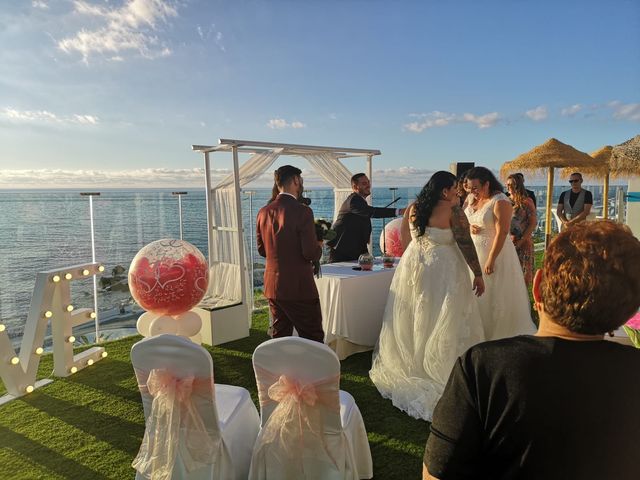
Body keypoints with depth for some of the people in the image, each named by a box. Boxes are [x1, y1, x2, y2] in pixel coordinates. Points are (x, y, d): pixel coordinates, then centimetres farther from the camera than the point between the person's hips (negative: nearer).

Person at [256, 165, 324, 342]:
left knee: (280, 337, 16)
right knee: (314, 339, 4)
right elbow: (311, 253, -17)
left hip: (272, 287, 7)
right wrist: (319, 245, 3)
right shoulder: (302, 212, -15)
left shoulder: (264, 212, 5)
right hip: (299, 287, -7)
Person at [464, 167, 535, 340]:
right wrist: (468, 228, -5)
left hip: (495, 252, -7)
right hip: (474, 253, 7)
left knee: (496, 296, 2)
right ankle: (481, 333, 25)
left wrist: (491, 260, -24)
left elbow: (501, 232, -22)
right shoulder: (473, 199, 6)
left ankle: (502, 335, 17)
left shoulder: (500, 202, -16)